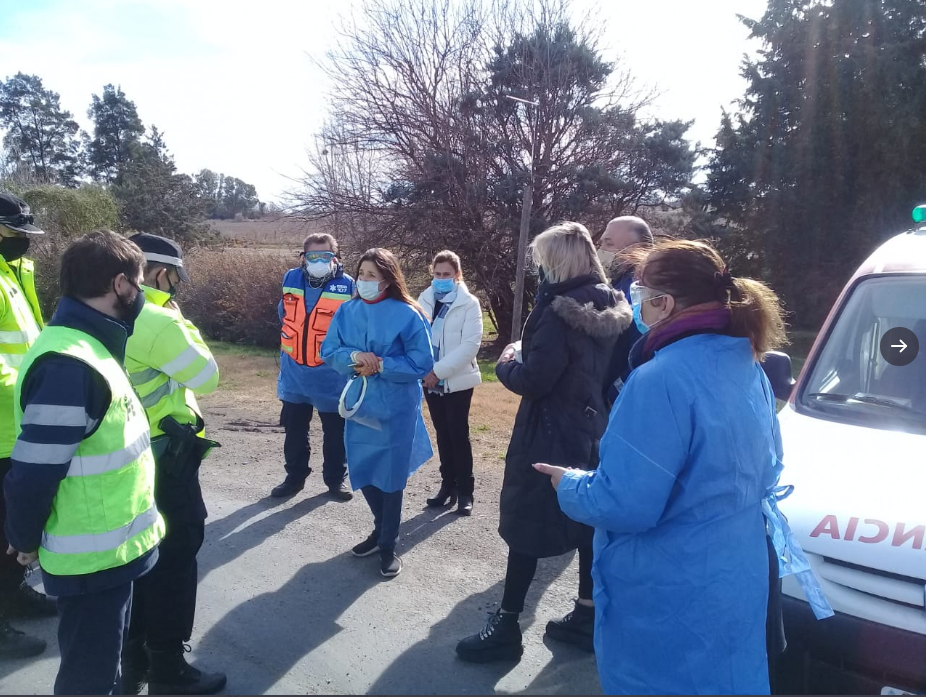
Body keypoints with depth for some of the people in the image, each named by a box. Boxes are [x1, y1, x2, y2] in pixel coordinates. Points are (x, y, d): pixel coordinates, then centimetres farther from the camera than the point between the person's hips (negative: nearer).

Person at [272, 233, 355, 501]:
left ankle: (336, 479, 27)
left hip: (331, 374, -3)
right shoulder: (290, 279, -1)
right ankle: (295, 476, 32)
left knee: (335, 431, 10)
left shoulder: (346, 285, -14)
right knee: (294, 430, 16)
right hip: (294, 372, 4)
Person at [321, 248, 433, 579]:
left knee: (390, 477, 6)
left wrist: (381, 365, -19)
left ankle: (388, 546, 23)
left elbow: (421, 362, -12)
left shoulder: (407, 314, -13)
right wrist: (354, 356, -17)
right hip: (358, 405, 5)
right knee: (363, 473, 15)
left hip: (395, 410, -5)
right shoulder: (347, 311, 1)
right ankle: (381, 529, 39)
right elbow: (329, 351, 2)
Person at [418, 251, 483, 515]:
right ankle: (448, 485, 22)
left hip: (457, 380, -4)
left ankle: (464, 491, 10)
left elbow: (470, 344, -15)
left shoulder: (469, 303, -7)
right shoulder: (424, 300, 5)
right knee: (442, 433, 11)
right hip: (431, 379, 4)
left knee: (458, 434, 0)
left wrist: (438, 370, -19)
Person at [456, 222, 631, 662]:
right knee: (589, 520, 16)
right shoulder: (609, 310, 4)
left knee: (524, 525, 3)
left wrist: (506, 364, -3)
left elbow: (532, 381, -23)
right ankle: (587, 618, 29)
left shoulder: (560, 312, -21)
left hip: (550, 436, -8)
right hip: (591, 430, 8)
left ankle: (507, 626, 14)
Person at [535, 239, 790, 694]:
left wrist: (569, 485, -8)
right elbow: (765, 473, 13)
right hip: (736, 586, 8)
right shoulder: (749, 369, 1)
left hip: (668, 602, -8)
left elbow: (623, 504, -26)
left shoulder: (662, 380, -27)